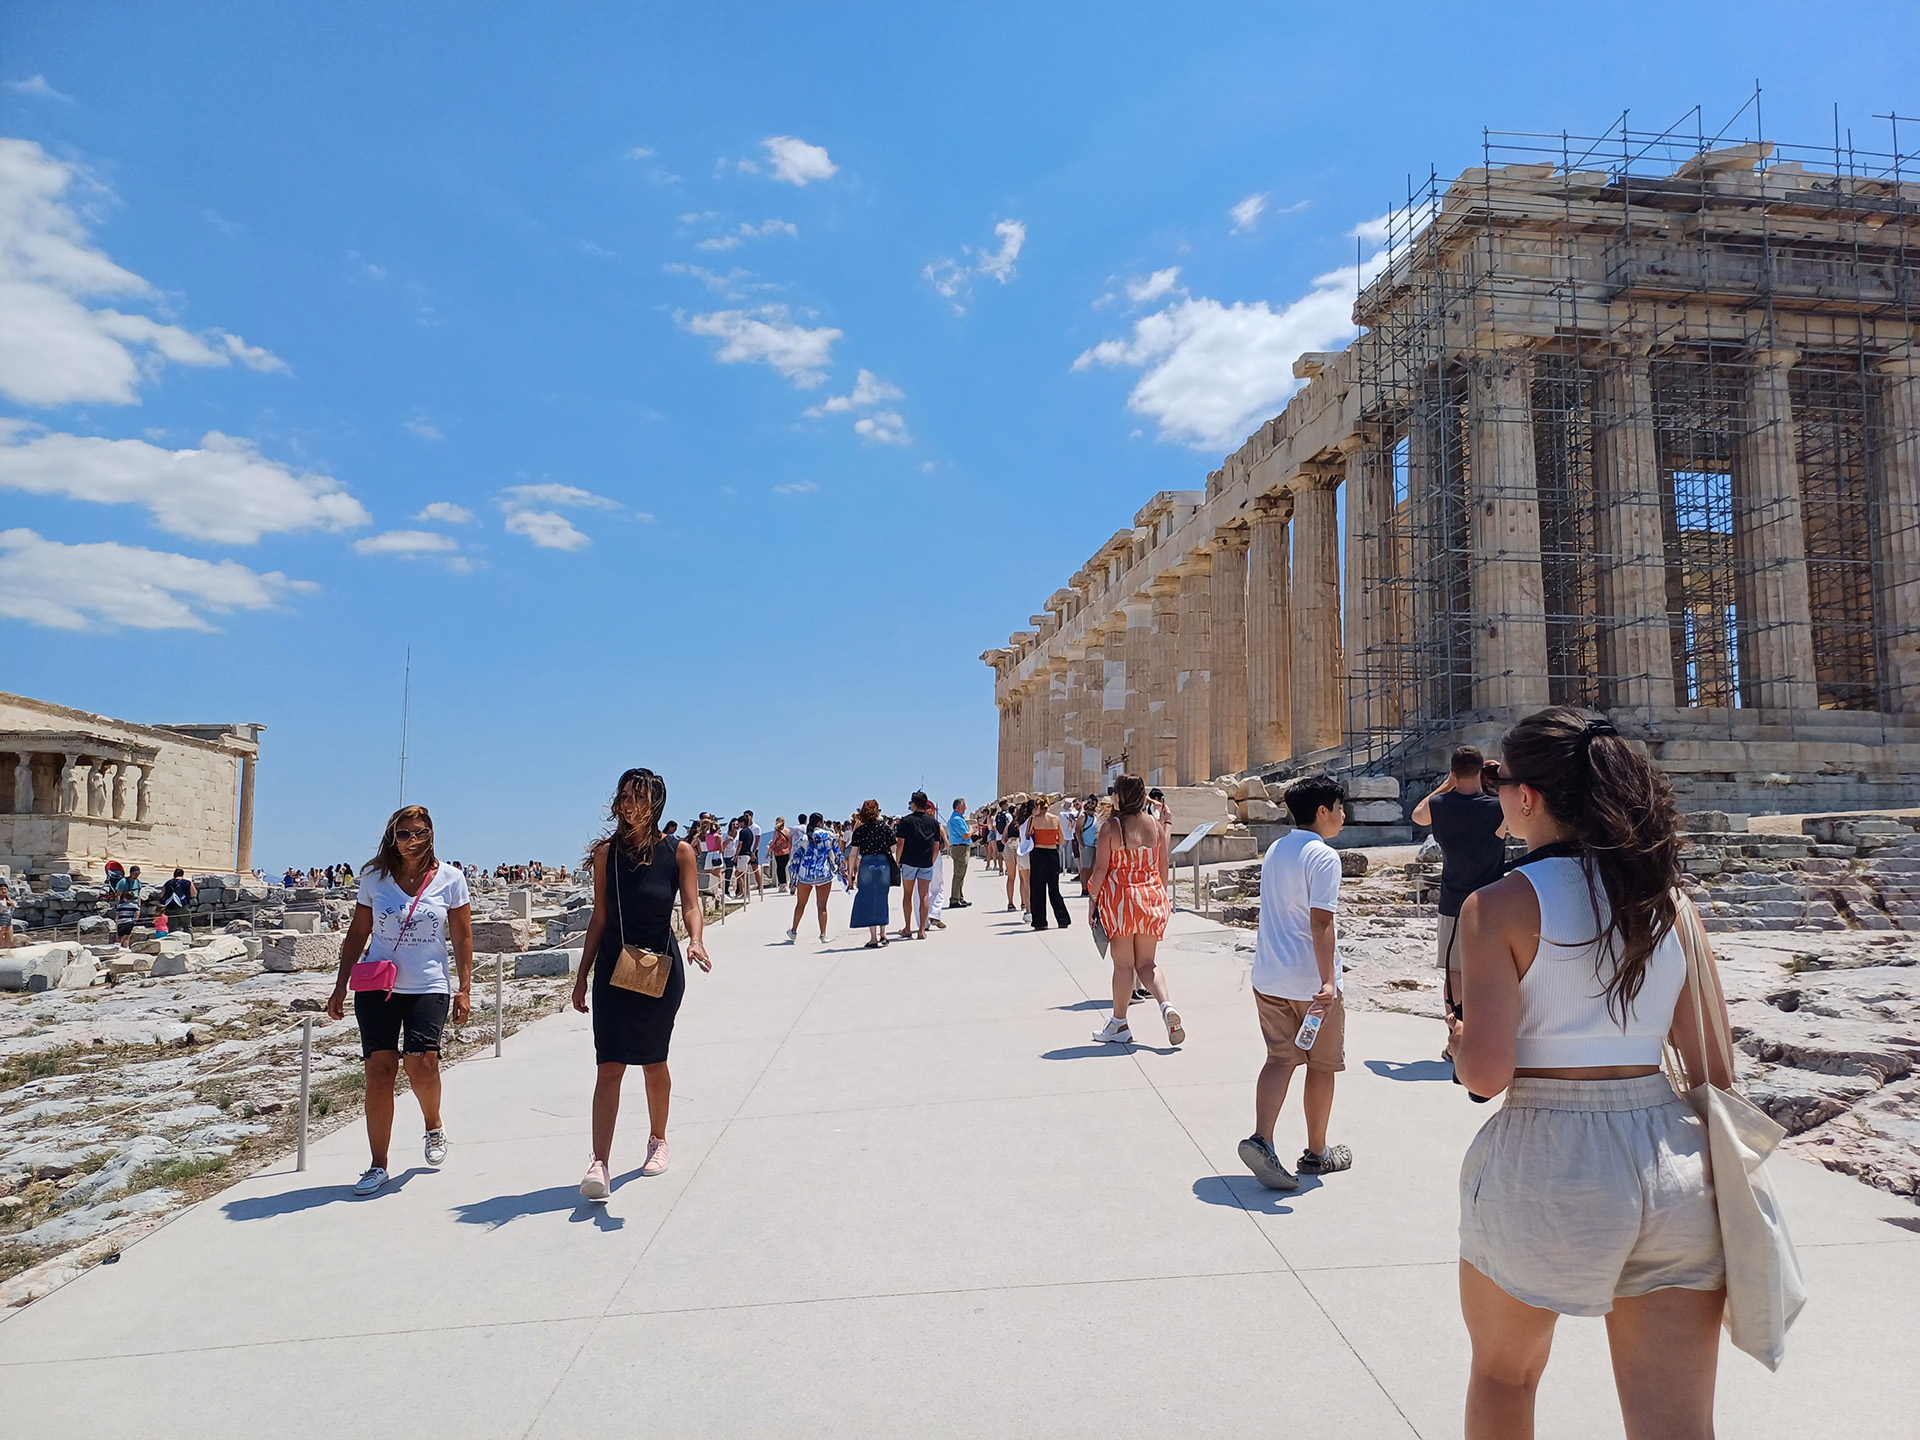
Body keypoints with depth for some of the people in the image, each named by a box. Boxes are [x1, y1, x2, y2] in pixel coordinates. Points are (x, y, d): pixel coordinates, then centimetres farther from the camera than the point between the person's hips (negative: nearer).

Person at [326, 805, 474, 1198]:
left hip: (429, 988, -2)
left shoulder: (449, 878, 1)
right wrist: (340, 986, 10)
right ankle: (377, 1165, 9)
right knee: (379, 1071, -3)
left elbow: (462, 937, 4)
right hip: (376, 988, 2)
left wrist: (464, 989, -1)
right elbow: (357, 934, 13)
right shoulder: (374, 877, 6)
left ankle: (434, 1126, 17)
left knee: (421, 1064, -15)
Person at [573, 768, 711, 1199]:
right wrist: (582, 974, 6)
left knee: (653, 1062, 13)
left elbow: (690, 906, -11)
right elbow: (599, 918, 5)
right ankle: (599, 1164, -5)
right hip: (612, 970, 1)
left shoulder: (678, 852, -5)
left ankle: (658, 1140, 35)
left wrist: (696, 942, -32)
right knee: (609, 1066, -6)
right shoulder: (607, 853, 0)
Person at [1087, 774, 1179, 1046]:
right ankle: (1166, 1005, -12)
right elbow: (1163, 865, 9)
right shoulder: (1156, 825, 3)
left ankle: (1119, 1025, 15)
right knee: (1146, 963, 13)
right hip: (1152, 897, 4)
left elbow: (1100, 868, -10)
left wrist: (1093, 898, 0)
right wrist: (1162, 896, 20)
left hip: (1119, 898, -4)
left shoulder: (1111, 827, -9)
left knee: (1123, 963, 4)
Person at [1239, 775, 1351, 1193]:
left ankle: (1261, 1139, -9)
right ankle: (1316, 1152, 23)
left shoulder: (1274, 850, 10)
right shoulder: (1323, 856, -15)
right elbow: (1321, 923, -22)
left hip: (1268, 978, 7)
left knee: (1280, 1059, 9)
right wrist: (1328, 980, -25)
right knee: (1321, 1065, 10)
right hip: (1311, 981, -6)